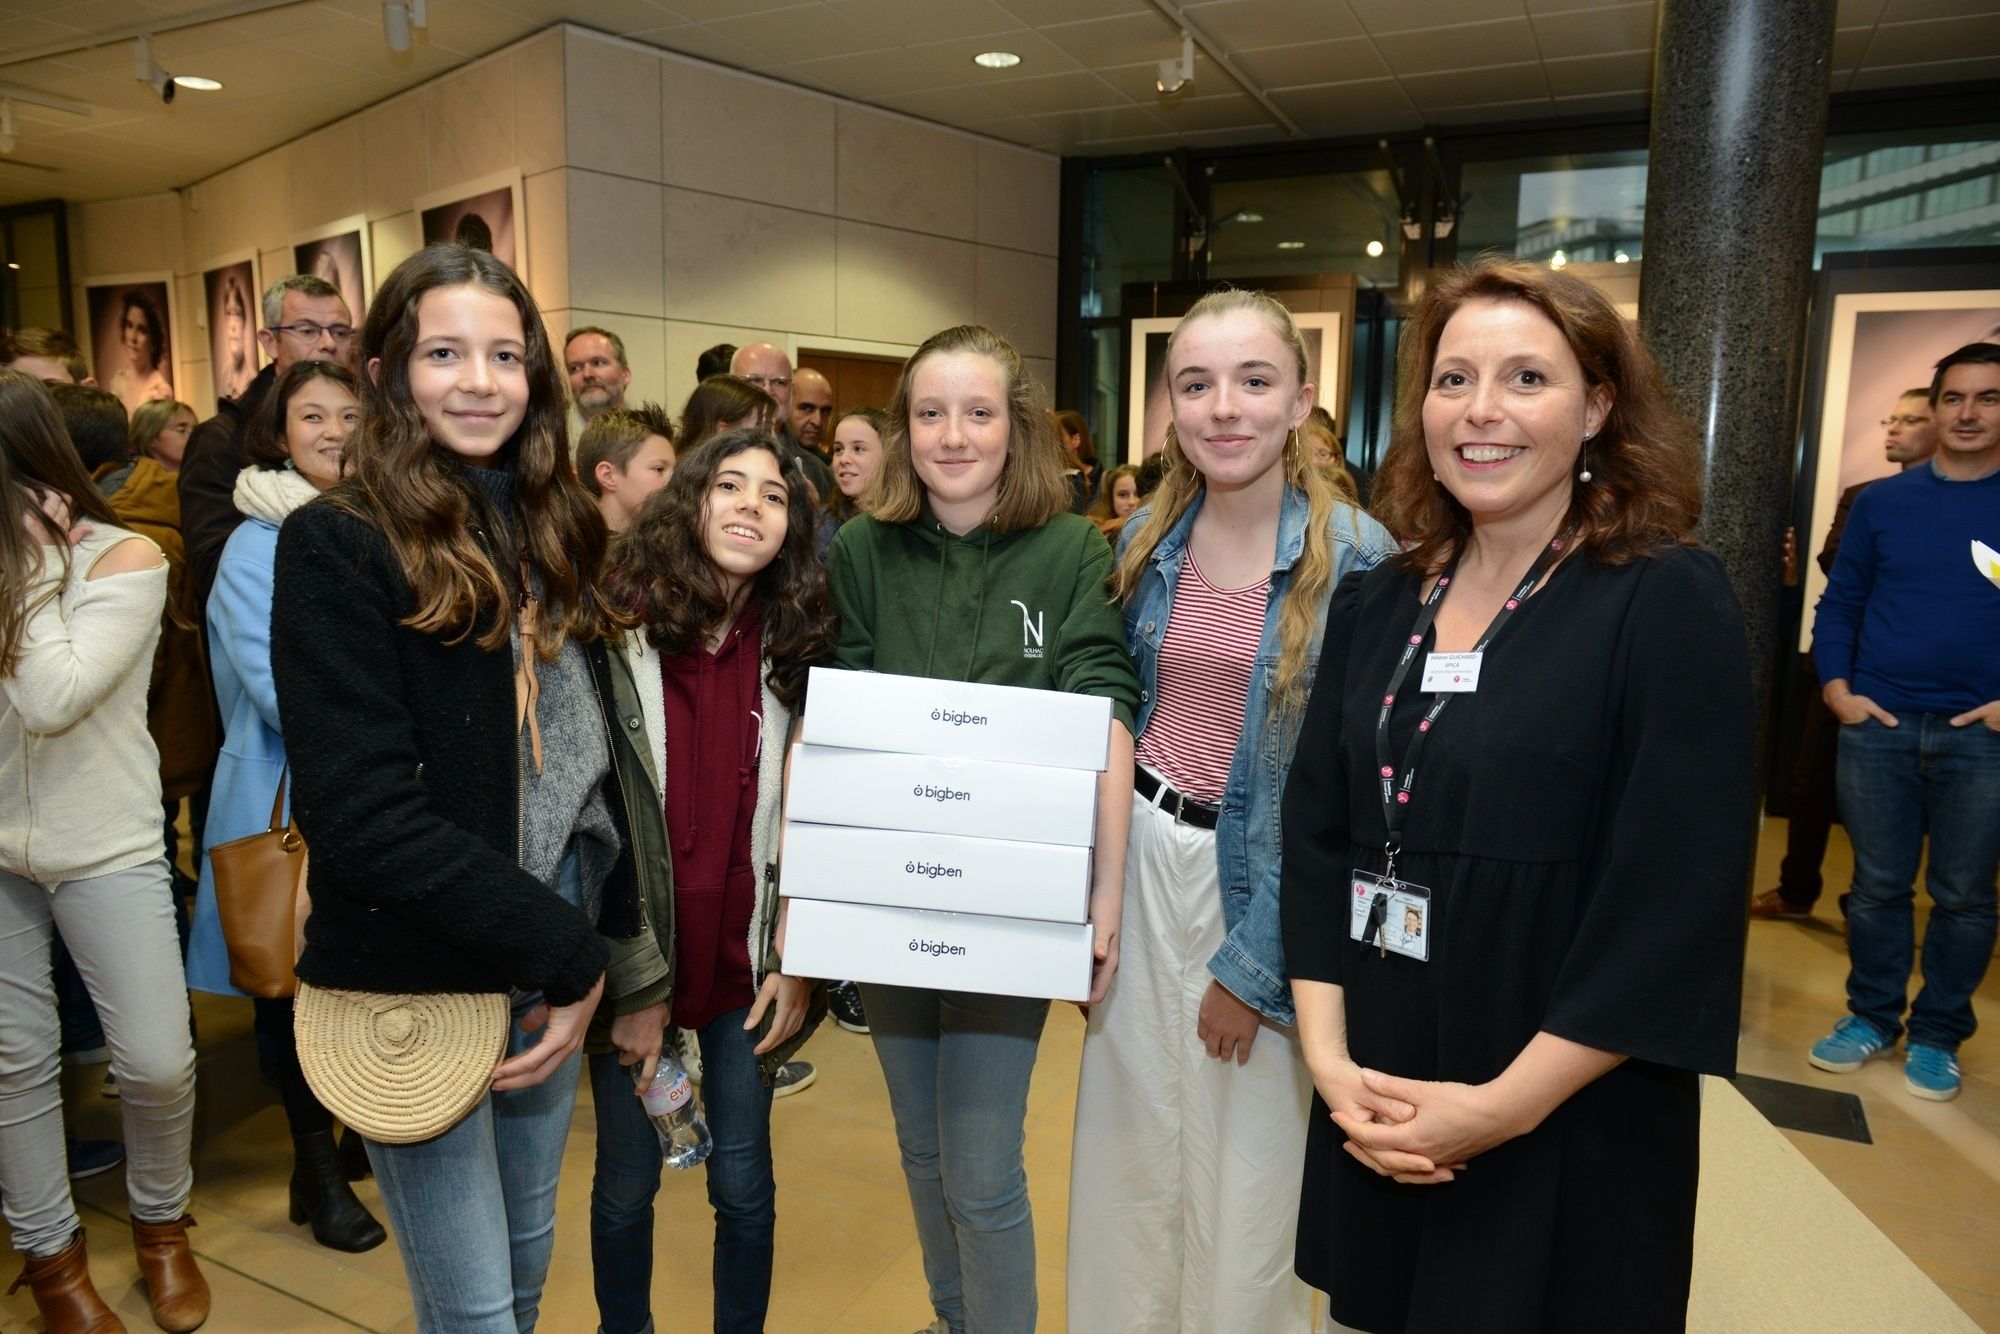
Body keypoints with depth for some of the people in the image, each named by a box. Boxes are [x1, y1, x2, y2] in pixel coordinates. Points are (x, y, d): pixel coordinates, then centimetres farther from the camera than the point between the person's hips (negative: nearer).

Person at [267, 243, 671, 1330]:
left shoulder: (549, 534, 9)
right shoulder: (338, 546, -12)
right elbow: (364, 814, -19)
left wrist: (625, 957, 7)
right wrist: (566, 952, -17)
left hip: (551, 973, 6)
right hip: (417, 983, -6)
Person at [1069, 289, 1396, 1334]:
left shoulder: (1354, 560, -13)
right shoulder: (1148, 541, 2)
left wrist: (1253, 965, -12)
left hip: (1261, 881, -4)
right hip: (1140, 859, 4)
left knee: (1245, 1168, 10)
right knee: (1128, 1141, 17)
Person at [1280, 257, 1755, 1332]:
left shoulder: (1671, 604, -12)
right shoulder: (1373, 606, 2)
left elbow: (1678, 905, -16)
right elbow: (1315, 839, 3)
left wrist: (1507, 1106, -17)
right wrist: (1329, 1059, -6)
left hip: (1566, 1138, -4)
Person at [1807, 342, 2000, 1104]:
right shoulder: (1882, 502, 5)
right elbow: (1838, 604, 8)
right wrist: (1837, 690, -4)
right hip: (1878, 727, 1)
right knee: (1878, 885, 8)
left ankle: (1937, 1035, 22)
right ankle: (1871, 1017, 23)